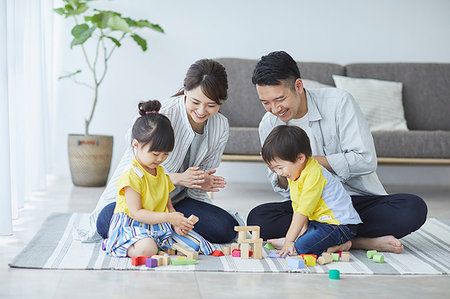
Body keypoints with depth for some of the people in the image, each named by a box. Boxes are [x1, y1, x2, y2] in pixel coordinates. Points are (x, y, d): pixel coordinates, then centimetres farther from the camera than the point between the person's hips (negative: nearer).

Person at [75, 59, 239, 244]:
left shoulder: (221, 127, -4)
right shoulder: (161, 115, -22)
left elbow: (206, 174, 6)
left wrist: (203, 182, -20)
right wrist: (178, 178, -33)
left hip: (179, 198, 5)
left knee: (226, 229, -16)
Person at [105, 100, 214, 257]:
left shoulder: (162, 172, 13)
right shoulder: (131, 175, -14)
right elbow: (136, 212, -19)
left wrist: (176, 224, -6)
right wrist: (169, 218, -26)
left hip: (160, 226, 8)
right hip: (132, 226, -7)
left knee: (194, 244, -9)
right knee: (146, 249, -38)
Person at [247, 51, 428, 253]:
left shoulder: (338, 102, -12)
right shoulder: (268, 126, -1)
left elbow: (366, 160, -19)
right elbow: (283, 189, 5)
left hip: (359, 200, -2)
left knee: (414, 209, -30)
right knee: (258, 219, -27)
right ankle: (360, 240, -24)